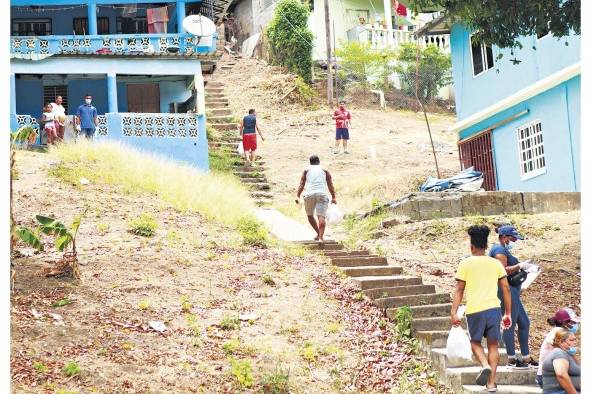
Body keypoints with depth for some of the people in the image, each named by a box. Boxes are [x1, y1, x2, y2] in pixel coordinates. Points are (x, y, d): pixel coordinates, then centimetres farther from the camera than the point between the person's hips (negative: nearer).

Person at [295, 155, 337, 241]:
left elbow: (301, 184, 6)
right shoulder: (325, 170, 20)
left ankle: (318, 234, 22)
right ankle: (321, 237, -28)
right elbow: (330, 185, 7)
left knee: (310, 215, 22)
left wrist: (298, 196, 0)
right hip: (322, 194, -1)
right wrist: (334, 197, 2)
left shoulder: (307, 170, 20)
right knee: (321, 216, -11)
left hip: (309, 194, 1)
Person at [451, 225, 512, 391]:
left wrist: (454, 312, 1)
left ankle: (485, 365, -11)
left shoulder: (465, 264, 2)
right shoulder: (496, 263, 10)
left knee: (475, 341, 17)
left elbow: (459, 290, -1)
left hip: (474, 309, -2)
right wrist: (508, 313, 14)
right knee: (493, 344, 11)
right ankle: (491, 382, 9)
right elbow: (506, 288, 8)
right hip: (494, 308, 2)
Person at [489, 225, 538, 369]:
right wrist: (519, 266, -15)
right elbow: (503, 271, -22)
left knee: (524, 322, 12)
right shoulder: (499, 249, -11)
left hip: (512, 292, 12)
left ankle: (526, 358, 16)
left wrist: (521, 268, 15)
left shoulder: (503, 249, 23)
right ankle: (511, 360, -3)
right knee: (510, 324, -7)